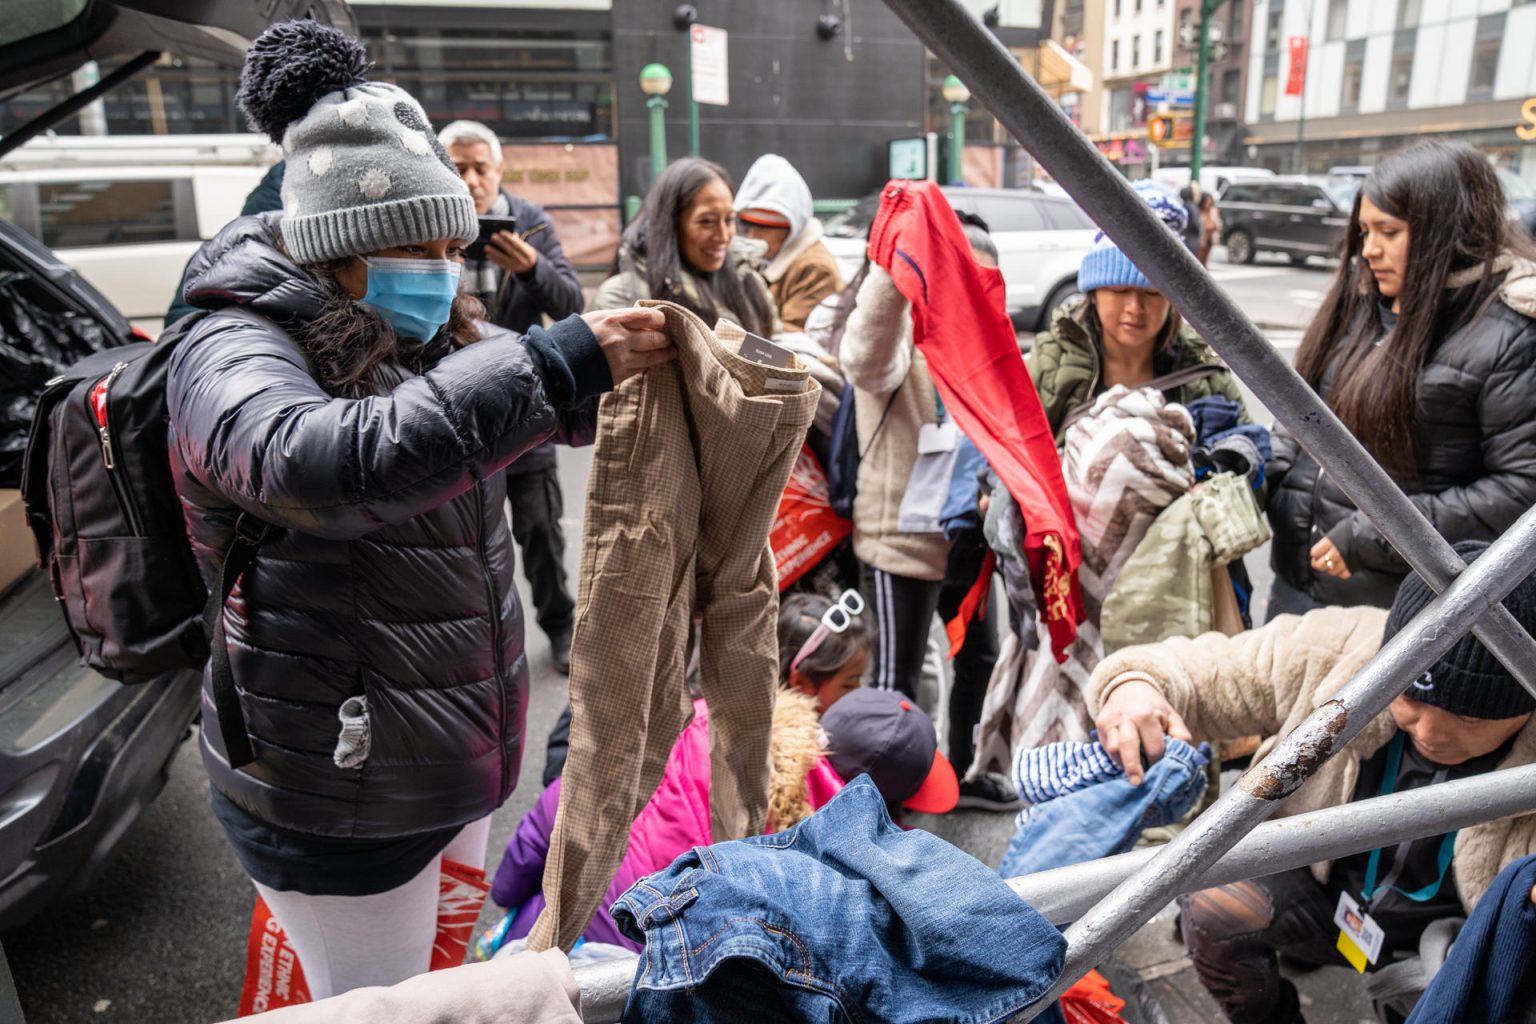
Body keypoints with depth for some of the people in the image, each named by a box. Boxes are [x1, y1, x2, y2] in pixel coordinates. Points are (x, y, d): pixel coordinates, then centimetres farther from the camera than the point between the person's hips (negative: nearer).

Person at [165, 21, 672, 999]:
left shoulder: (434, 340, 5)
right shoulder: (232, 354, -19)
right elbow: (325, 462, -42)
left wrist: (608, 362, -4)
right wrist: (559, 363, -42)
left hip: (459, 755, 8)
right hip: (340, 796, -7)